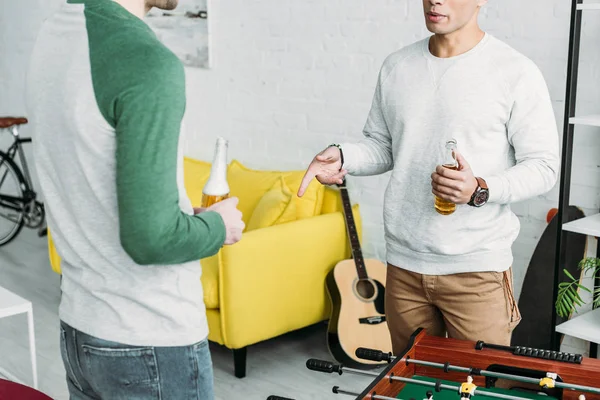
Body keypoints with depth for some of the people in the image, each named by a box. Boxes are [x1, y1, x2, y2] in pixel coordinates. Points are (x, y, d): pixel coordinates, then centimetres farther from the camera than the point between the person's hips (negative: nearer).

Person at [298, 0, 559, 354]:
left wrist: (480, 190, -22)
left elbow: (543, 167, -6)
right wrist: (343, 157, -4)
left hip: (477, 269, -4)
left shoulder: (516, 73, -7)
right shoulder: (396, 67, 7)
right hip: (404, 263, 4)